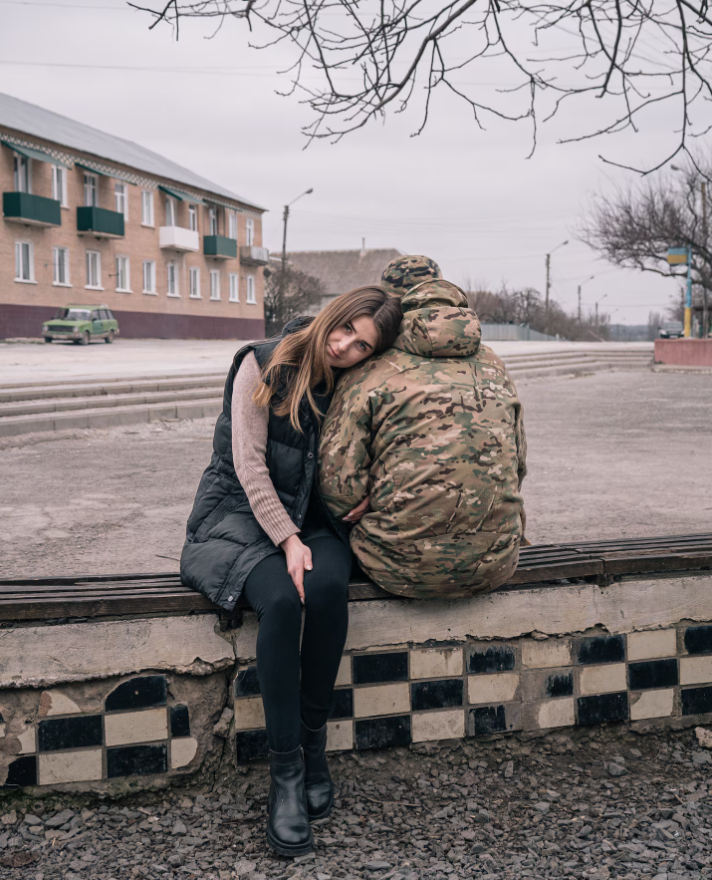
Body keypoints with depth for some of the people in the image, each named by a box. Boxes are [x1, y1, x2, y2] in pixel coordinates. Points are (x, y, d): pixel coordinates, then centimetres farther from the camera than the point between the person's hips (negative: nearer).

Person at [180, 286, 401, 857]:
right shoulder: (264, 367, -6)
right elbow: (249, 464, -10)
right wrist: (288, 539, -19)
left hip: (315, 519, 3)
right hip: (244, 512, -2)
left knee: (328, 587, -32)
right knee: (282, 599, -32)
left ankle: (313, 744, -15)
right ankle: (286, 771, -24)